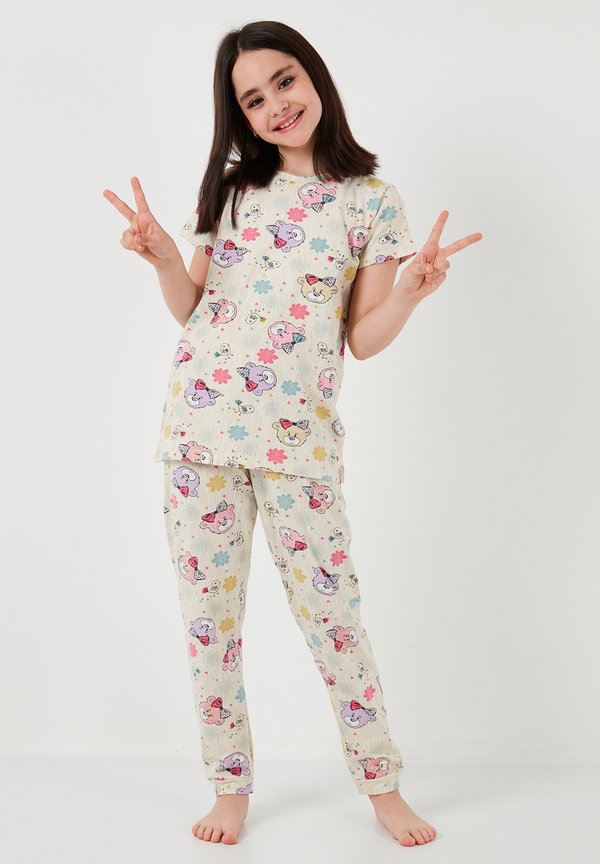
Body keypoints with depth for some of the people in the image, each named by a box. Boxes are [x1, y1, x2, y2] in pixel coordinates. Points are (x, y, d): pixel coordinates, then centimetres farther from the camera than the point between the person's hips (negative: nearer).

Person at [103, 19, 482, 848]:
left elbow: (363, 339, 0)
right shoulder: (229, 188, 9)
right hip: (198, 425, 3)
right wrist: (162, 256, -7)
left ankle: (382, 786, 23)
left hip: (298, 438, -3)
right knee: (209, 617, 8)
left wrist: (412, 290, -18)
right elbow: (193, 309, 11)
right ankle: (231, 785, 26)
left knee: (331, 612, 3)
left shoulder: (372, 199, 1)